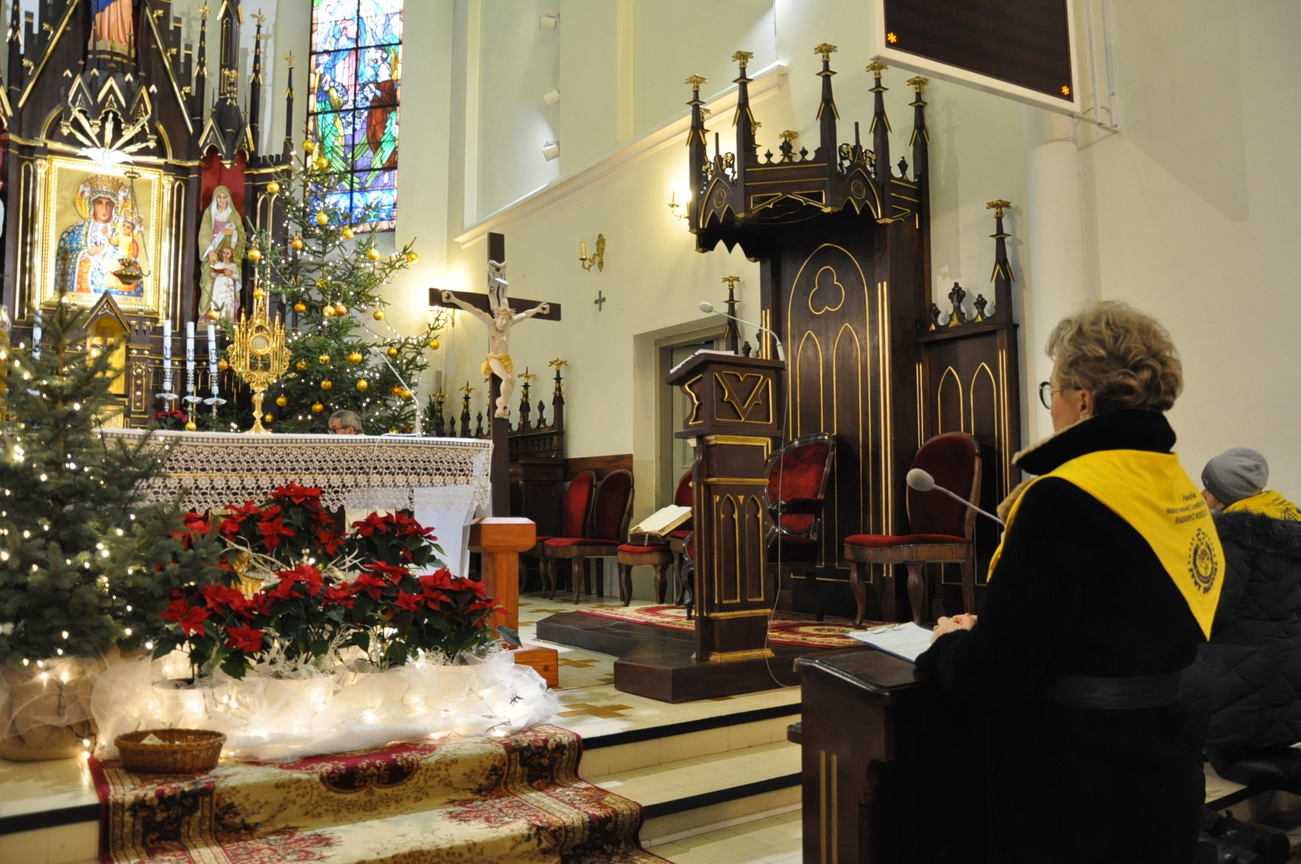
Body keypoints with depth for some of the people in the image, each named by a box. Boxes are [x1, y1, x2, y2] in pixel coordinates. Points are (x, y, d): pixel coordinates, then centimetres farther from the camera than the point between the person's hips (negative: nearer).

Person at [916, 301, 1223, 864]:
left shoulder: (1064, 498, -23)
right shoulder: (1179, 490, 4)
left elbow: (994, 674, -23)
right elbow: (1110, 632, 9)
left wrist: (948, 645, -2)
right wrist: (986, 632, 9)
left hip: (1076, 793, -8)